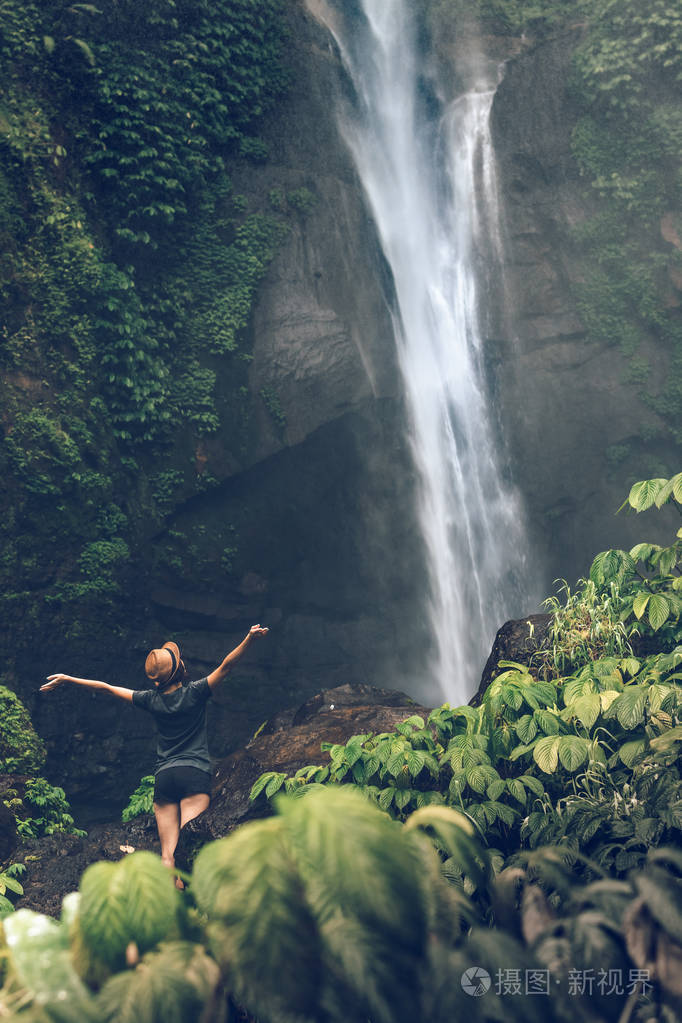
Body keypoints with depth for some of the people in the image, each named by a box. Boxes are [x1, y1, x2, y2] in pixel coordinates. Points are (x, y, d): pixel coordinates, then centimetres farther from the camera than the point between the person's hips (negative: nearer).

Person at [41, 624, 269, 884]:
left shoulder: (151, 700, 8)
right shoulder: (195, 693, -1)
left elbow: (105, 687, 16)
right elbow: (226, 666, -8)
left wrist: (66, 679, 25)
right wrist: (249, 639, -10)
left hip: (163, 777, 3)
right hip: (195, 775, -3)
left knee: (167, 855, 0)